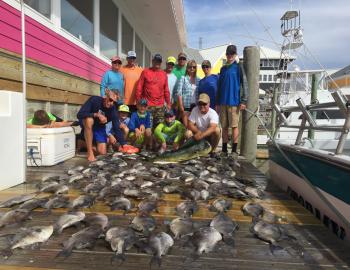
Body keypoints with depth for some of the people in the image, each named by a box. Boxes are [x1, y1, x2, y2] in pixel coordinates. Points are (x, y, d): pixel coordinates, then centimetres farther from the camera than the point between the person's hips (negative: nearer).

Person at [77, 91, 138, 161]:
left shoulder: (113, 110, -19)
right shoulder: (94, 100, -27)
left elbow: (116, 128, -18)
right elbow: (80, 114, -34)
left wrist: (124, 144, -26)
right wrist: (97, 115, -43)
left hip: (99, 127, 3)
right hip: (87, 126, -2)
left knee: (102, 152, -12)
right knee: (89, 120, -41)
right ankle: (90, 152, -29)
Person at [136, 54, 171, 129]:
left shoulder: (164, 74, 12)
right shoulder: (145, 72, 2)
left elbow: (166, 90, 14)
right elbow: (139, 88, 0)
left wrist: (168, 103, 11)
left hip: (160, 106, 4)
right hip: (147, 105, -3)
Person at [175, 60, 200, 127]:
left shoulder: (198, 80, 12)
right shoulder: (183, 78, 3)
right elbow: (179, 93, -3)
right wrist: (181, 107, -9)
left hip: (196, 106, 3)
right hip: (186, 106, -3)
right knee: (186, 126, -4)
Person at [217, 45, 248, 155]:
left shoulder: (238, 67, 2)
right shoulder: (223, 68, 17)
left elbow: (244, 84, -4)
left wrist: (243, 101, -12)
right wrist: (217, 102, 13)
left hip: (234, 101, -5)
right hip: (222, 102, 5)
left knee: (234, 126, -2)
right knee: (224, 126, 7)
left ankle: (234, 150, 5)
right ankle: (224, 150, 14)